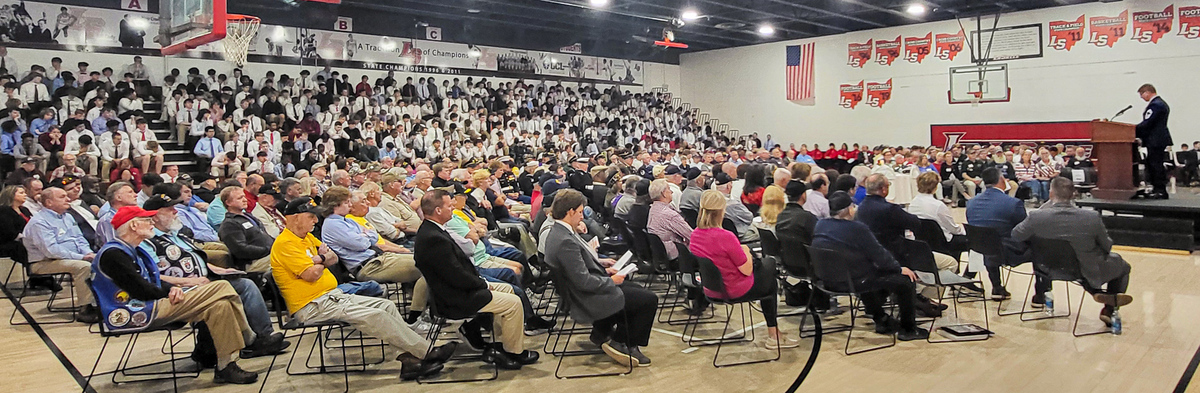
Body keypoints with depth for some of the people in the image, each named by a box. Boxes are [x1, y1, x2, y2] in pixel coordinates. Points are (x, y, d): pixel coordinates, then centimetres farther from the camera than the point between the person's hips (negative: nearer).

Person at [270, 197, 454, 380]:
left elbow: (333, 258, 17)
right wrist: (322, 260, 0)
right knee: (373, 316, -22)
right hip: (312, 307, -10)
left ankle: (411, 358, -9)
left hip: (332, 296, 10)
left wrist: (319, 259, -6)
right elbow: (312, 274, -22)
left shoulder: (307, 237, 15)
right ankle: (426, 352, -15)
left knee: (387, 306, -2)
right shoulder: (285, 244, -14)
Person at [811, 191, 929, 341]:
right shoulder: (857, 229, -21)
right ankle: (908, 329, 14)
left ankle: (880, 319, 43)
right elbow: (879, 255, -12)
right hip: (853, 282, -8)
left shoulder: (819, 226, 1)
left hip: (829, 280, 9)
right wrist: (900, 268, 1)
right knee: (906, 280, 1)